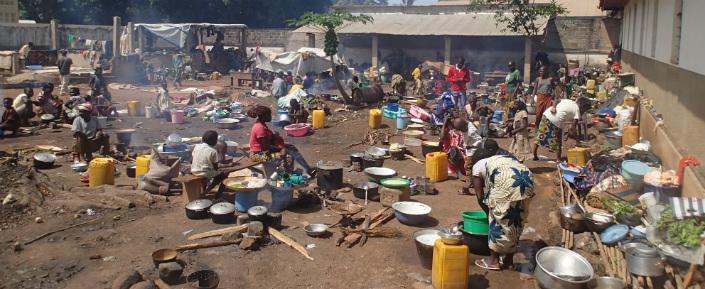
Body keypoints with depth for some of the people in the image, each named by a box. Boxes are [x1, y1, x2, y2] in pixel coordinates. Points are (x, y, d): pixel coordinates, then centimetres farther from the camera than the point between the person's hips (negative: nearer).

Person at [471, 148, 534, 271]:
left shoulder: (477, 166, 23)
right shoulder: (502, 159, 39)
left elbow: (480, 196, 17)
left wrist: (489, 212, 31)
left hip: (507, 183, -6)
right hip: (527, 179, 7)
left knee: (498, 220, 9)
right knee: (517, 221, 17)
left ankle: (493, 260, 19)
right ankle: (509, 259, 28)